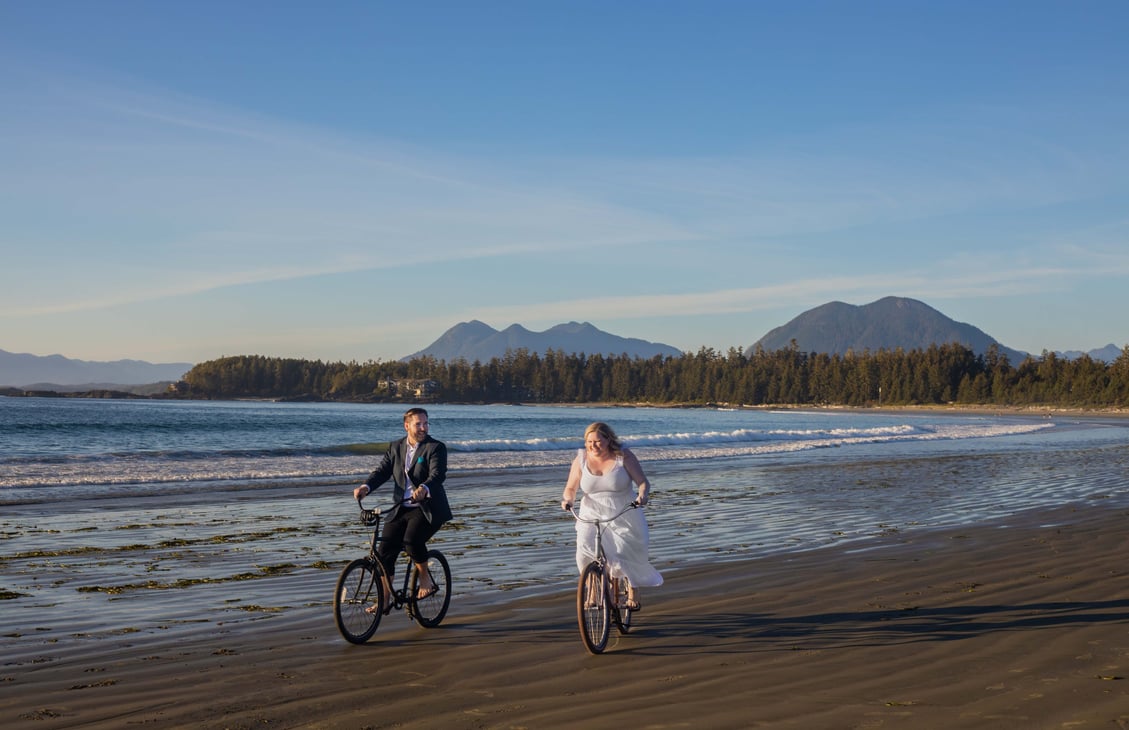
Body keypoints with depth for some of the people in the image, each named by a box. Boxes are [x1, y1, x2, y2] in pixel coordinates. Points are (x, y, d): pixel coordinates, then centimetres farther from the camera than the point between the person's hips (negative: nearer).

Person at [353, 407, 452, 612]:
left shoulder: (436, 448, -6)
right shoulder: (395, 447, 10)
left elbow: (438, 474, -20)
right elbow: (382, 470, 2)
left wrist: (424, 489, -42)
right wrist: (366, 487, -18)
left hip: (428, 509, -5)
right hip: (401, 509, 5)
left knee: (412, 540, -29)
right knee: (385, 551, -3)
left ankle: (426, 579, -4)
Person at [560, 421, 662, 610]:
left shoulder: (624, 456, -7)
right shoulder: (581, 459, -1)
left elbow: (643, 481, -9)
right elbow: (571, 488, 1)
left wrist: (643, 495, -31)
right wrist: (567, 500, -22)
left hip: (624, 517, -1)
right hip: (592, 515, 1)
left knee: (628, 555, -7)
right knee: (585, 551, -20)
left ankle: (633, 595, 19)